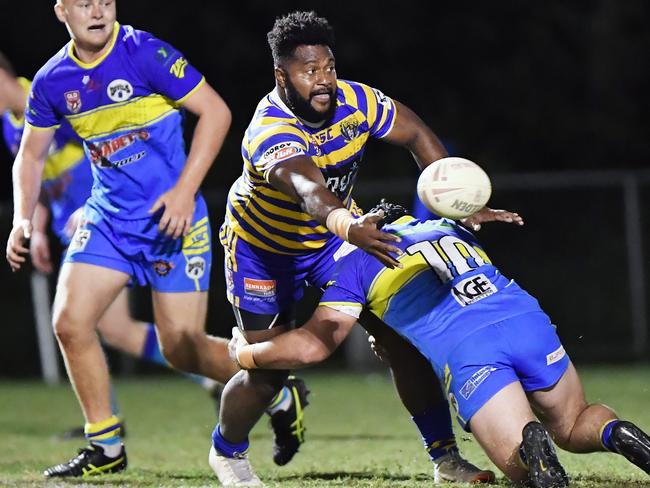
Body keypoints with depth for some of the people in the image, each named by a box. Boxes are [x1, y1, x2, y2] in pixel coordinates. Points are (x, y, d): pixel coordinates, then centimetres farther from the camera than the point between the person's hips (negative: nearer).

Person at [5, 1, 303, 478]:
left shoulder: (145, 54, -15)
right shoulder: (52, 81, 1)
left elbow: (216, 111, -15)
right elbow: (31, 154, 15)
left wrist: (185, 191, -20)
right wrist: (23, 218, -1)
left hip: (172, 218, -5)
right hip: (108, 218, 5)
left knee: (182, 347, -5)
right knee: (70, 322, -9)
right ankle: (106, 448, 7)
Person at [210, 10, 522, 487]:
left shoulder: (354, 100, -21)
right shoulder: (270, 133, -38)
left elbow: (417, 135, -8)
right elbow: (306, 186, -58)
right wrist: (347, 226, -78)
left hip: (334, 232, 5)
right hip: (262, 246, -4)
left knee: (405, 334, -8)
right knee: (266, 372, -6)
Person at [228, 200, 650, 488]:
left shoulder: (359, 260, 18)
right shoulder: (451, 228, 35)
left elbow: (312, 346, 13)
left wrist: (246, 353, 29)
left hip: (468, 354, -4)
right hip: (528, 319, 4)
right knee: (574, 429, 24)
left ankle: (530, 444, -35)